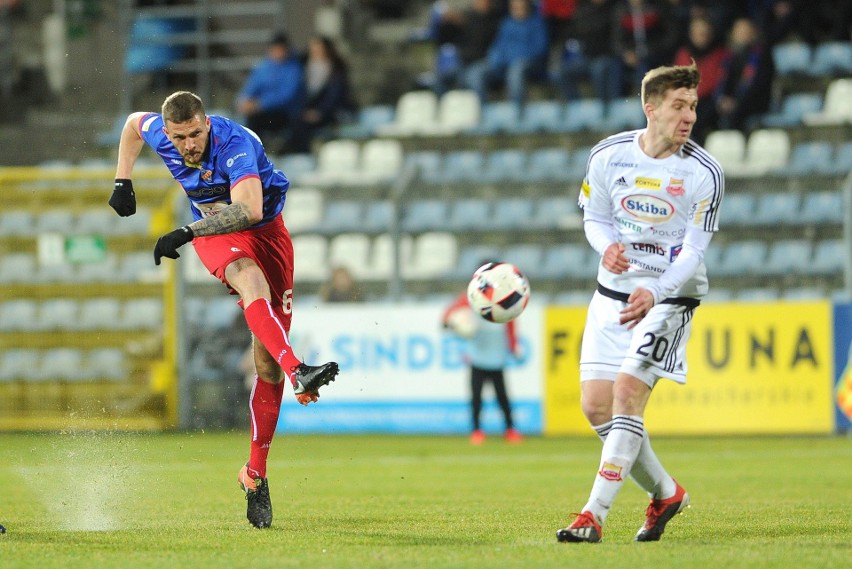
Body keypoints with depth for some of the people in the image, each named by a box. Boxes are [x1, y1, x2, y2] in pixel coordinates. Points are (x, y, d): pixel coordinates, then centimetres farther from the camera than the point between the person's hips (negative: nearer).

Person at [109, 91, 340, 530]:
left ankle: (256, 474, 8)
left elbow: (250, 210, -39)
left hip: (266, 230, -2)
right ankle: (298, 372, -58)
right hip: (214, 233, 2)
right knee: (251, 279, -38)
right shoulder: (157, 132, -11)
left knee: (267, 365, -3)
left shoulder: (235, 144, -28)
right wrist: (123, 183, 11)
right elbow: (133, 122, 15)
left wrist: (186, 233, -38)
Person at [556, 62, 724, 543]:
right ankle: (665, 493, 20)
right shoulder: (608, 155, -3)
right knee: (596, 404, -1)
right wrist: (607, 247, -15)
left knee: (627, 392, -19)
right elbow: (595, 218, 9)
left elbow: (693, 251, -11)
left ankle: (595, 515, -17)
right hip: (613, 293, 4)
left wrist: (655, 294, -26)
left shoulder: (704, 173, -12)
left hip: (670, 296, -4)